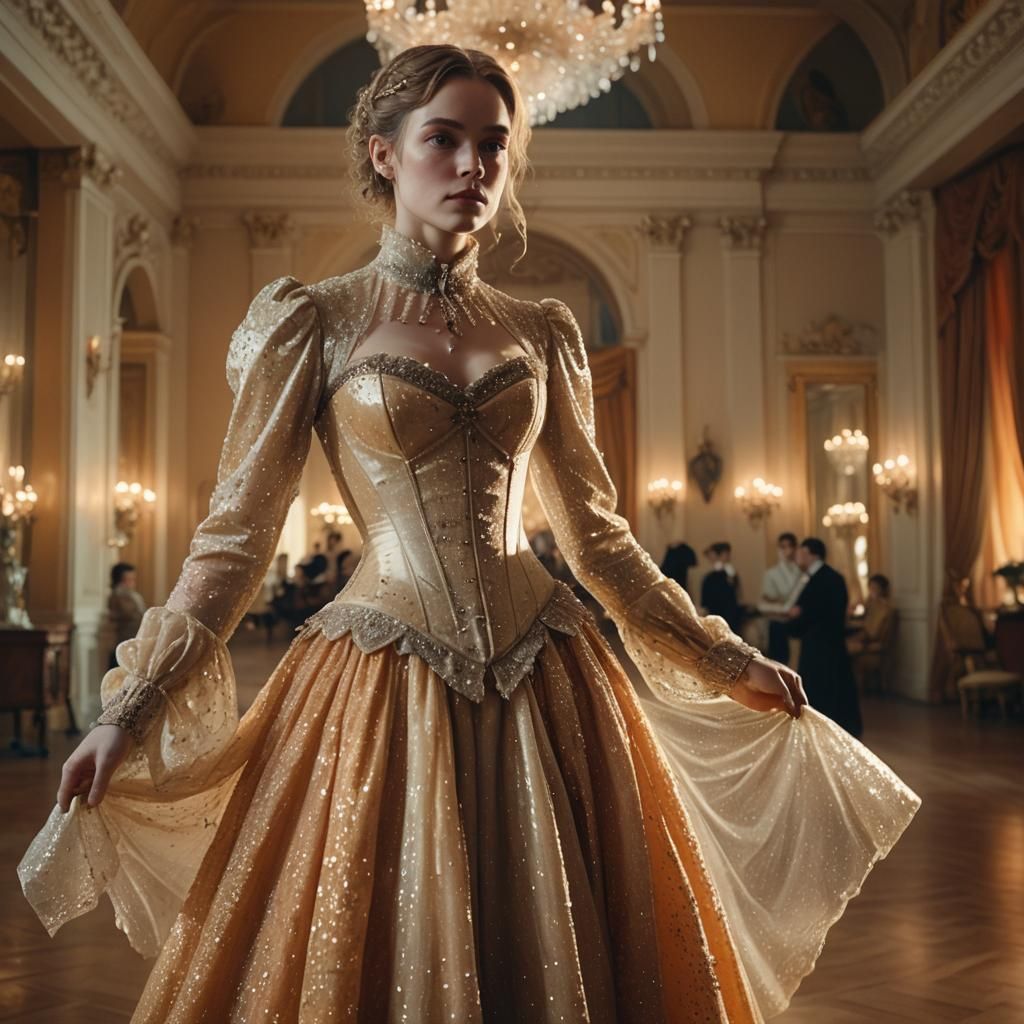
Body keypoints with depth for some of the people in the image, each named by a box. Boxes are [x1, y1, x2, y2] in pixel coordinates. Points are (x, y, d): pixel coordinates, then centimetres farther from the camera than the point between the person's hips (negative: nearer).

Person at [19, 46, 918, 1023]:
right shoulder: (313, 319, 0)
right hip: (381, 686, -3)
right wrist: (130, 709, -8)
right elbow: (237, 532, -2)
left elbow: (595, 532, 13)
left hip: (543, 686, 3)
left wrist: (727, 664, 14)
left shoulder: (542, 333, 9)